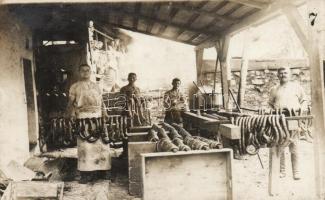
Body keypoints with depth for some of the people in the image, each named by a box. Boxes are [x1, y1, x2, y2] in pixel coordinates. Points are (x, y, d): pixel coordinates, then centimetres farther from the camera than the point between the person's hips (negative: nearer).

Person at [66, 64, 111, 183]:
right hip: (83, 119, -3)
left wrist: (104, 114, 6)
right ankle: (86, 173, 2)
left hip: (98, 118, 3)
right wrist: (71, 116, -10)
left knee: (101, 144, 3)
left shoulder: (96, 86, 18)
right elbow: (71, 104, 5)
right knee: (85, 145, -5)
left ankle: (103, 170, 13)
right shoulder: (75, 87, 8)